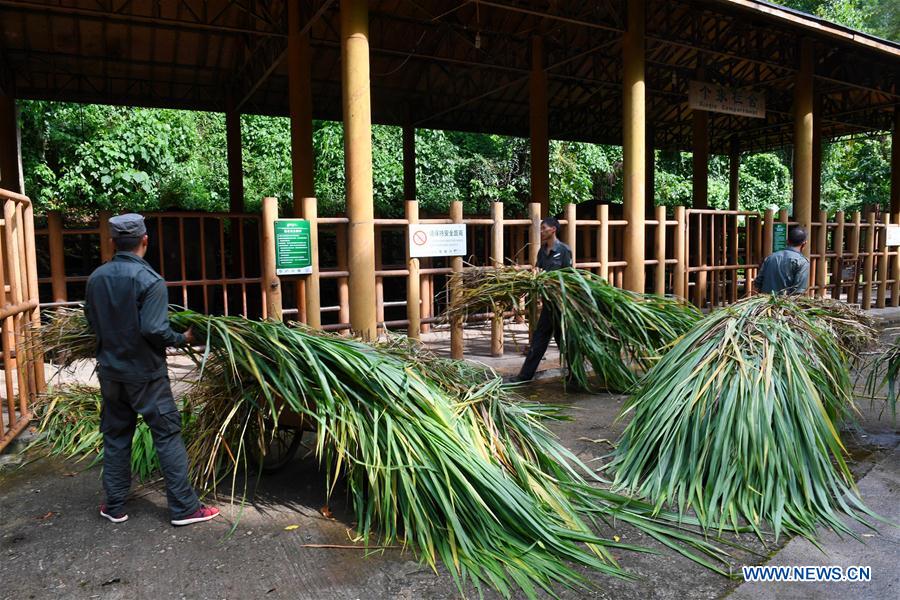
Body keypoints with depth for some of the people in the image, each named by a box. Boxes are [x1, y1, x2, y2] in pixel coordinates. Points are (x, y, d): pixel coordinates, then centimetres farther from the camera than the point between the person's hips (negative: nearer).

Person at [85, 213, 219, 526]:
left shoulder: (96, 278, 0)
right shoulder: (150, 280, -19)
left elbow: (91, 321, 9)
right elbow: (154, 330, -24)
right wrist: (182, 338, -7)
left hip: (110, 371, 6)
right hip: (145, 373, -6)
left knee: (115, 436, 17)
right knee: (167, 435, 2)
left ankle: (114, 507, 27)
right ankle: (184, 507, 6)